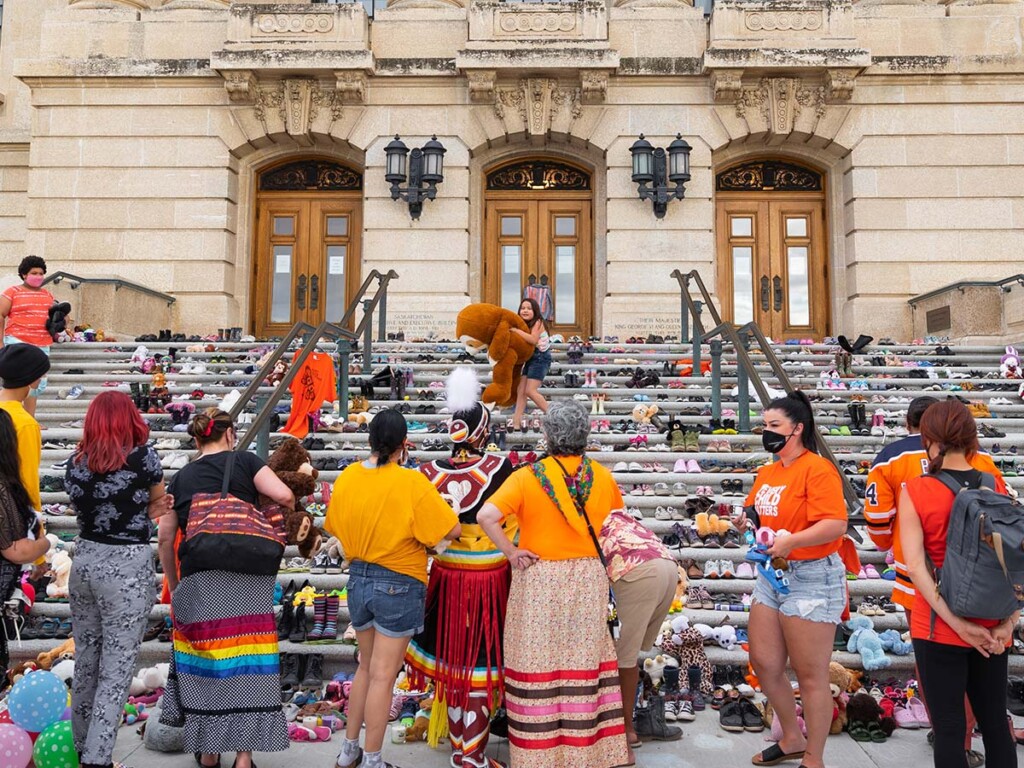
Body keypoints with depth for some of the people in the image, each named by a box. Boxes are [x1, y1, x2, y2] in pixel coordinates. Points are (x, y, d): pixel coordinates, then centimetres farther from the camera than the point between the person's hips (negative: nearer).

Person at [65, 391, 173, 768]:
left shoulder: (75, 463, 3)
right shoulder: (142, 456, -12)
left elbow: (93, 510, 12)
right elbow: (160, 499, 5)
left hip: (84, 561, 6)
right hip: (127, 567, -6)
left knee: (85, 661, 18)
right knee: (116, 670, 1)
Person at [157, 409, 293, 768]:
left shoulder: (181, 478, 13)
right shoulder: (245, 461, 4)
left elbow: (165, 538, 12)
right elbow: (284, 496, -10)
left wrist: (174, 585, 23)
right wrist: (286, 516, 13)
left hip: (199, 581, 3)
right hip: (248, 580, -2)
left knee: (203, 660, 14)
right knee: (247, 662, 4)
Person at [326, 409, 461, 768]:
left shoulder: (346, 478, -5)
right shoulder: (412, 483, -21)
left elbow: (335, 526, 9)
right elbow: (452, 530, -17)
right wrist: (421, 530, 1)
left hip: (358, 579, 6)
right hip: (399, 586, -5)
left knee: (366, 667, 23)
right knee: (382, 676, 6)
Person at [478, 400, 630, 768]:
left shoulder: (528, 477, -12)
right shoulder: (603, 477, -1)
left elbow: (486, 516, -22)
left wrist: (510, 551, -12)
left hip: (539, 579, -3)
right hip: (588, 578, 3)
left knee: (539, 663, 7)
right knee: (582, 663, 12)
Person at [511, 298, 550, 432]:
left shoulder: (538, 322, -10)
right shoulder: (525, 324, 12)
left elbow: (533, 340, -27)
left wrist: (516, 330, -23)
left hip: (541, 358, -8)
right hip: (530, 358, 8)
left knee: (530, 391, -14)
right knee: (521, 391, 1)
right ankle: (516, 422, -1)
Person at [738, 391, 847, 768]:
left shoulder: (818, 469, -14)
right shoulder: (767, 471, 11)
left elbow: (837, 524, -24)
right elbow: (760, 512, 23)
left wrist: (792, 540, -35)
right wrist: (748, 520, 2)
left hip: (810, 579, -8)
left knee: (811, 676, 4)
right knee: (764, 664, 14)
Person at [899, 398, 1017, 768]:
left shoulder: (915, 491, -12)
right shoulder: (997, 486, -1)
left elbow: (915, 564, -17)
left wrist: (956, 623, -14)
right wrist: (1008, 623, -2)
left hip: (938, 626, -4)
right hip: (991, 628, 4)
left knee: (949, 727, 7)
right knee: (995, 720, 19)